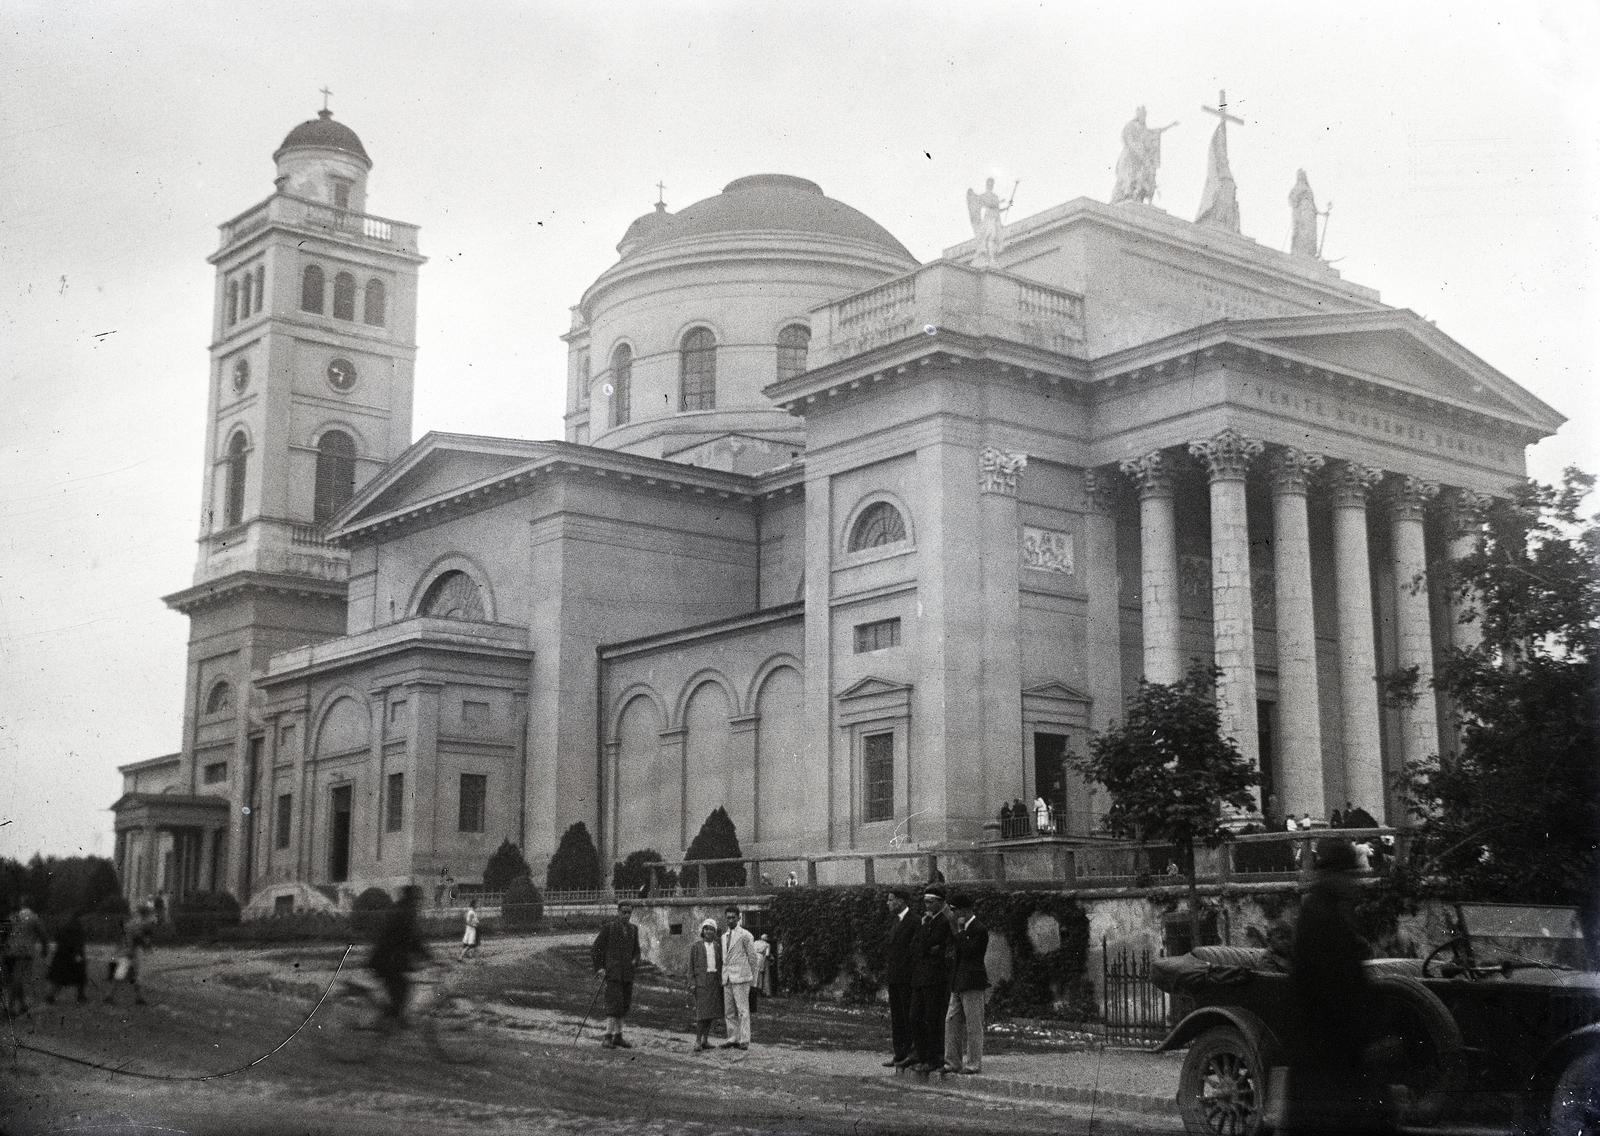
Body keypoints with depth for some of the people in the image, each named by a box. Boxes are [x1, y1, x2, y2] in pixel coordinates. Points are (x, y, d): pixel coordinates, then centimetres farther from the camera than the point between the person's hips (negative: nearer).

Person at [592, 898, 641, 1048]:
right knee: (615, 1003, -14)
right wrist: (599, 968, -9)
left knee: (625, 1005, 9)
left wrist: (635, 961, 4)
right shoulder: (608, 928, -3)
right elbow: (595, 950, -1)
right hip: (612, 973, -6)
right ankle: (608, 1036, -12)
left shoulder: (633, 929, 12)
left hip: (627, 974, 6)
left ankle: (618, 1036, 19)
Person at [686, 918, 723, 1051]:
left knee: (711, 1011, 4)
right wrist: (692, 983, -5)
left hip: (715, 980, 4)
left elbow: (721, 964, 14)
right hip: (701, 980, -4)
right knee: (701, 1011, -10)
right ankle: (698, 1041, -8)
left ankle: (706, 1039, 12)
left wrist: (722, 981, 5)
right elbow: (691, 966, 3)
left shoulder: (718, 946, 13)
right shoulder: (695, 946, 4)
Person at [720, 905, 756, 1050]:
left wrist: (752, 977, 3)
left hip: (740, 977, -7)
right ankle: (733, 1038, 12)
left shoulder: (745, 935, -3)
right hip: (727, 978, 7)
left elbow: (752, 957, 0)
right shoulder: (724, 936, 17)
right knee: (729, 1011, 7)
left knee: (742, 1010, -7)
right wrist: (723, 976, 17)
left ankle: (744, 1040, -6)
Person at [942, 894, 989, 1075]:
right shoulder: (963, 928, 18)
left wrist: (959, 932, -15)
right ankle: (953, 1062, 14)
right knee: (952, 1021, 9)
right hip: (958, 984, 9)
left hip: (972, 984, -9)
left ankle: (973, 1064, 2)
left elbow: (968, 951, -21)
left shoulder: (979, 929, -11)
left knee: (973, 1025, -4)